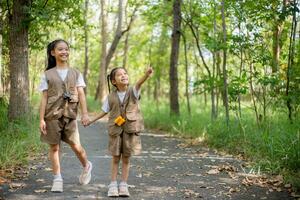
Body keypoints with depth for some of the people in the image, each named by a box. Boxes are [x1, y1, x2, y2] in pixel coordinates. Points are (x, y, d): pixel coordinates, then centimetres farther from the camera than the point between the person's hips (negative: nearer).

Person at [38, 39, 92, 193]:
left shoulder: (75, 73, 10)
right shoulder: (47, 74, 6)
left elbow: (81, 94, 3)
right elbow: (44, 98, 2)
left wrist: (85, 113, -9)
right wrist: (41, 119, -4)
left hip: (70, 114, 0)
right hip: (52, 114, 0)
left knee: (75, 145, -4)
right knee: (54, 147, 2)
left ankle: (86, 166, 25)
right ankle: (57, 179, 12)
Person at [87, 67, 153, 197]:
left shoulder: (133, 91, -5)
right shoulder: (111, 96, 0)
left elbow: (139, 83, -26)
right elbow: (104, 111, 13)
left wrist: (146, 74, -47)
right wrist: (91, 121, 12)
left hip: (130, 129, -1)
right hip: (116, 130, 1)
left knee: (126, 158, 6)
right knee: (115, 158, 6)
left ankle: (123, 185, 15)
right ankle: (113, 185, 14)